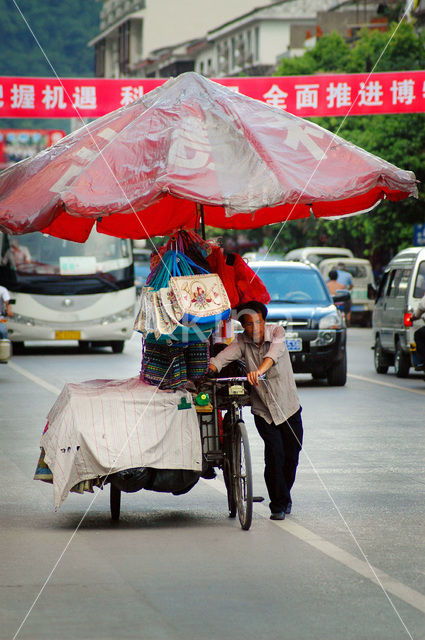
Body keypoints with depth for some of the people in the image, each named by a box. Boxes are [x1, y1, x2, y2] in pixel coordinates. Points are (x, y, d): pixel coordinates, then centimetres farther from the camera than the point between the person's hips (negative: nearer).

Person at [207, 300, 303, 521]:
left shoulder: (276, 332, -12)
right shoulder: (242, 341, -6)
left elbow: (275, 352, -33)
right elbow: (223, 357, -21)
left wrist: (259, 371, -52)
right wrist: (206, 373, -41)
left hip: (288, 406, 0)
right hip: (263, 410, 0)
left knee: (291, 456, 6)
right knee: (274, 454, -14)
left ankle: (284, 496, 33)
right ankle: (279, 505, -2)